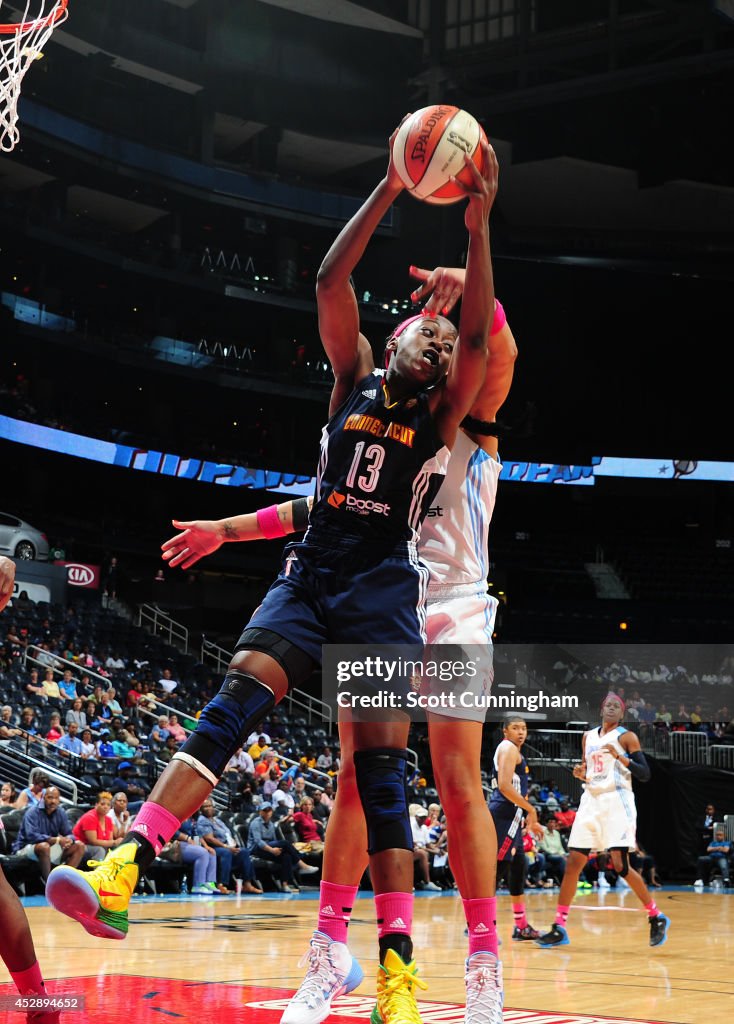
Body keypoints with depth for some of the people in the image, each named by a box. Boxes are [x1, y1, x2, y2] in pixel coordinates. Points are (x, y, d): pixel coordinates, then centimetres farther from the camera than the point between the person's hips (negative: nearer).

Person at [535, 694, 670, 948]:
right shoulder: (588, 737, 15)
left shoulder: (626, 737, -2)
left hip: (617, 803, -6)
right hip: (591, 802, 6)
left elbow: (645, 774, -8)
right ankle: (559, 929, 4)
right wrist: (580, 772, 1)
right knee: (572, 864, 0)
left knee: (620, 866, -14)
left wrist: (620, 756, -21)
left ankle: (657, 918, 2)